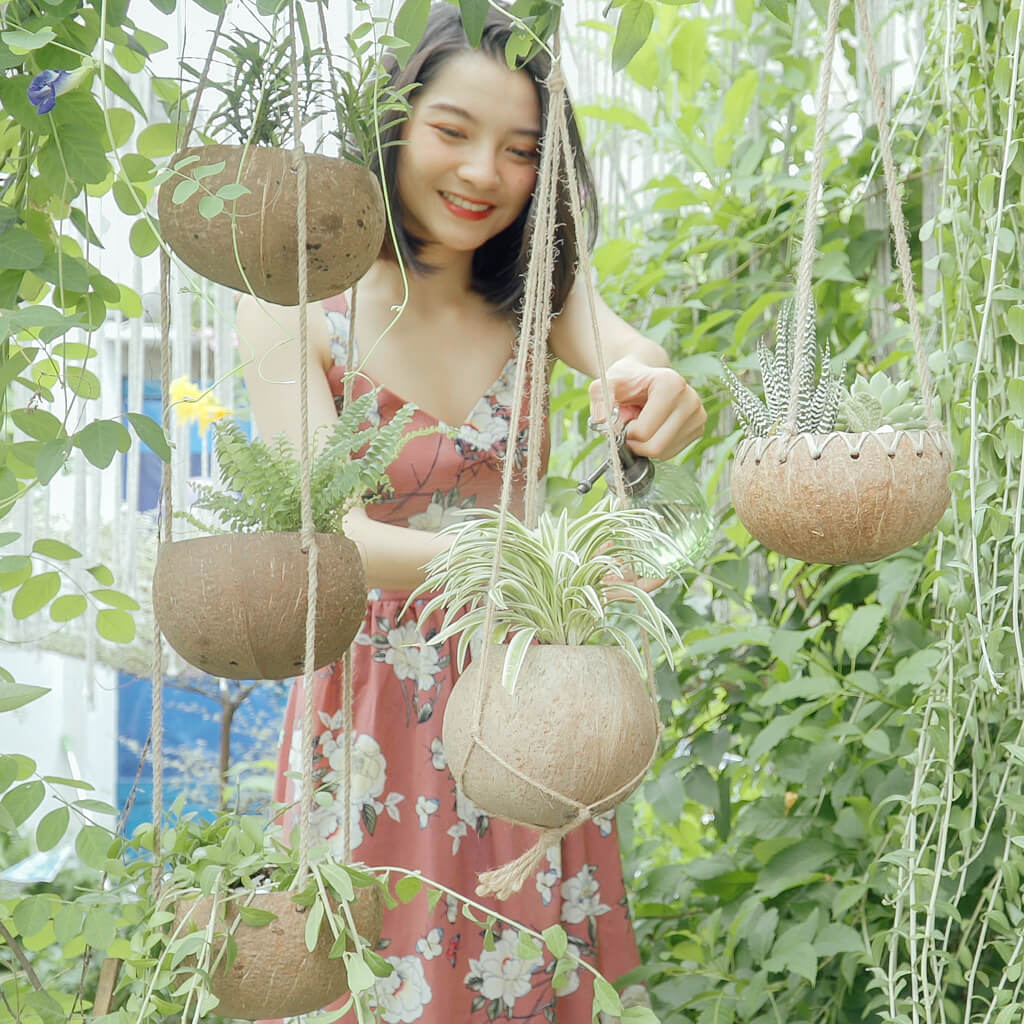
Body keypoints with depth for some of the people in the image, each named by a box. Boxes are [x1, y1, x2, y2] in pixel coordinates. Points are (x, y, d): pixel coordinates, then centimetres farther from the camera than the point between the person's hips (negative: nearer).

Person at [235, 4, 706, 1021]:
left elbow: (628, 351, -22)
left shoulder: (531, 298, 0)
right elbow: (322, 534, -23)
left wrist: (659, 386, -48)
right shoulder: (295, 299, -12)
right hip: (374, 709, -3)